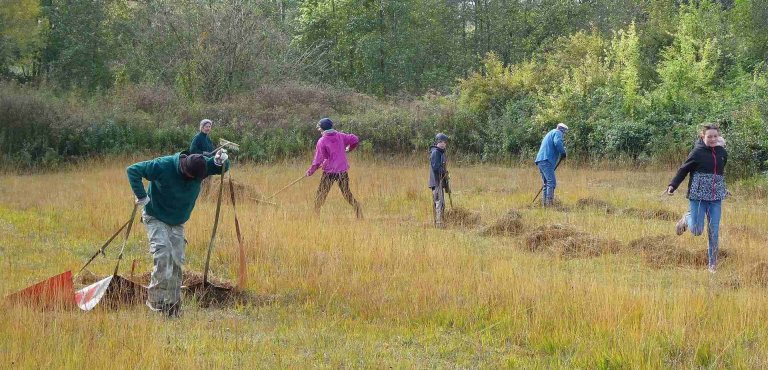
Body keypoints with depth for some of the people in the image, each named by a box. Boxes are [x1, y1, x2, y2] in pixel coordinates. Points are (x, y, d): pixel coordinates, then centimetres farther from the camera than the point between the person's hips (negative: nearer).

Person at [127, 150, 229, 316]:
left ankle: (173, 304, 12)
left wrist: (220, 161, -27)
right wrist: (142, 196, -26)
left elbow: (223, 168, -2)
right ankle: (156, 298, -17)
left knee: (177, 260, 2)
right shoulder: (163, 166, -29)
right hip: (156, 219, -5)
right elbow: (133, 170, -24)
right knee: (163, 253, -23)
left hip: (178, 222, 5)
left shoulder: (200, 167, -15)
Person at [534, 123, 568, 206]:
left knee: (547, 183, 15)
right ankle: (549, 202, -27)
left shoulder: (550, 133, 32)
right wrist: (563, 153, -8)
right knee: (552, 182, -17)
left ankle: (544, 202, 14)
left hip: (540, 161, 10)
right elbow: (557, 142, -19)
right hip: (546, 160, -10)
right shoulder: (557, 133, 2)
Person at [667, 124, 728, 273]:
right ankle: (687, 219, 28)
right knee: (697, 231, -6)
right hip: (698, 197, -4)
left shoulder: (722, 153, 5)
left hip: (715, 199, 4)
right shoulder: (697, 153, -9)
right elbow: (684, 170, -7)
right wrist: (672, 185, -17)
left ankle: (713, 264, 12)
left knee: (714, 232, 2)